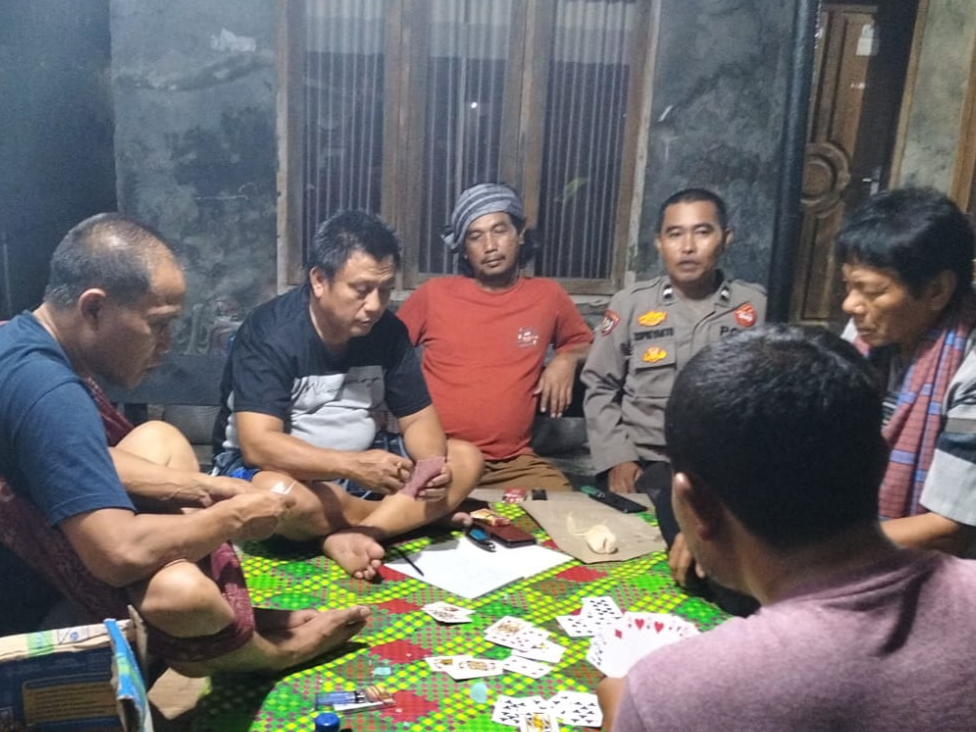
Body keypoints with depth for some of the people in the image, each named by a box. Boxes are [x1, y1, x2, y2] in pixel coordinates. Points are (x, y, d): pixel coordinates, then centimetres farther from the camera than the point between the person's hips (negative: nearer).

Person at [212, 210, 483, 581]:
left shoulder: (388, 331, -6)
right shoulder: (269, 332, -23)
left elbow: (418, 418, -2)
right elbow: (259, 446, -31)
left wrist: (433, 465, -25)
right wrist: (352, 466, -43)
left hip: (359, 463, 6)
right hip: (284, 468, -5)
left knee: (465, 460, -10)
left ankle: (350, 536, -25)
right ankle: (402, 515, -13)